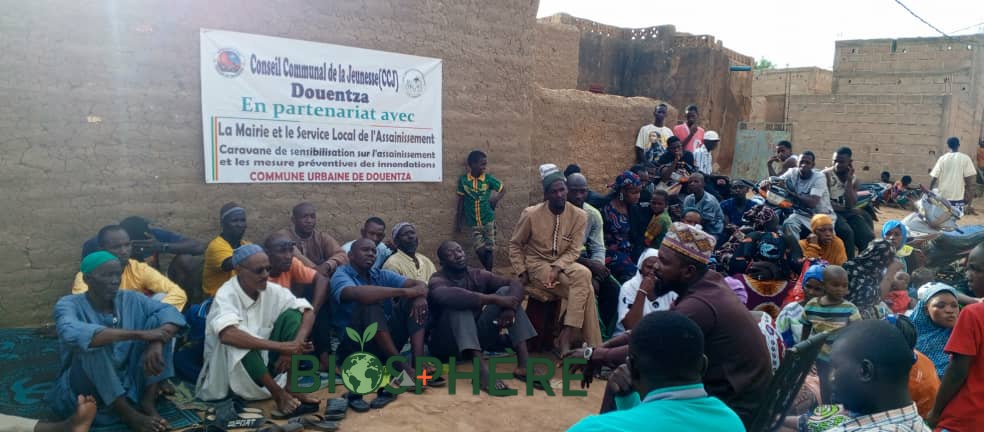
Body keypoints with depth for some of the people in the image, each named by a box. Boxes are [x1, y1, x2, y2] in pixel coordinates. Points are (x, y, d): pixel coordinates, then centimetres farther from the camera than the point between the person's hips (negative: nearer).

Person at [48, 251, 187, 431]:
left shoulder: (130, 300, -1)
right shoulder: (69, 304, -14)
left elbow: (172, 313, -11)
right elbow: (72, 334, -36)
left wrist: (157, 343, -32)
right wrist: (138, 334, -39)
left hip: (127, 386, 4)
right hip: (83, 393, -4)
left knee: (157, 320, -11)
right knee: (91, 343, -32)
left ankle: (148, 402, -14)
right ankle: (129, 414, -21)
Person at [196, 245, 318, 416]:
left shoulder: (272, 290, -7)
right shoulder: (226, 295, -23)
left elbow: (308, 312, -9)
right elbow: (227, 335, -42)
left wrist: (294, 346, -28)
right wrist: (280, 346, -42)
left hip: (264, 359, 5)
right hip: (230, 366, -5)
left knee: (292, 314, -13)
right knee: (235, 341, -36)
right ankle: (278, 393, -25)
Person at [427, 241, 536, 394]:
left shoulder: (478, 275, 4)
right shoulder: (438, 281, -13)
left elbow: (515, 283, -6)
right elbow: (446, 295, -38)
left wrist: (511, 306, -29)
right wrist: (494, 299, -38)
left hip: (477, 337, 5)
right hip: (447, 343, -5)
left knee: (506, 291, -9)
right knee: (459, 302, -30)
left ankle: (524, 363, -24)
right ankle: (482, 369, -45)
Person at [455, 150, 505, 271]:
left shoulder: (489, 179, -7)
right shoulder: (463, 180, -6)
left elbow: (503, 190, 9)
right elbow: (461, 200, 2)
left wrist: (495, 200, -10)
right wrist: (458, 222, 5)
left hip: (488, 221, 0)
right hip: (474, 223, 0)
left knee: (490, 248, 4)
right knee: (480, 250, -3)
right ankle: (487, 271, 20)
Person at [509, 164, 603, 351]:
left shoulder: (579, 216, -6)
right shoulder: (531, 214, -11)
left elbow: (574, 250, -6)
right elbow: (515, 245, 1)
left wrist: (557, 268, -23)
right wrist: (522, 272, -7)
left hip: (563, 264, 4)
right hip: (537, 264, -4)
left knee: (584, 274, -31)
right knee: (584, 288, -26)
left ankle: (567, 337, -24)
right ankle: (591, 345, -15)